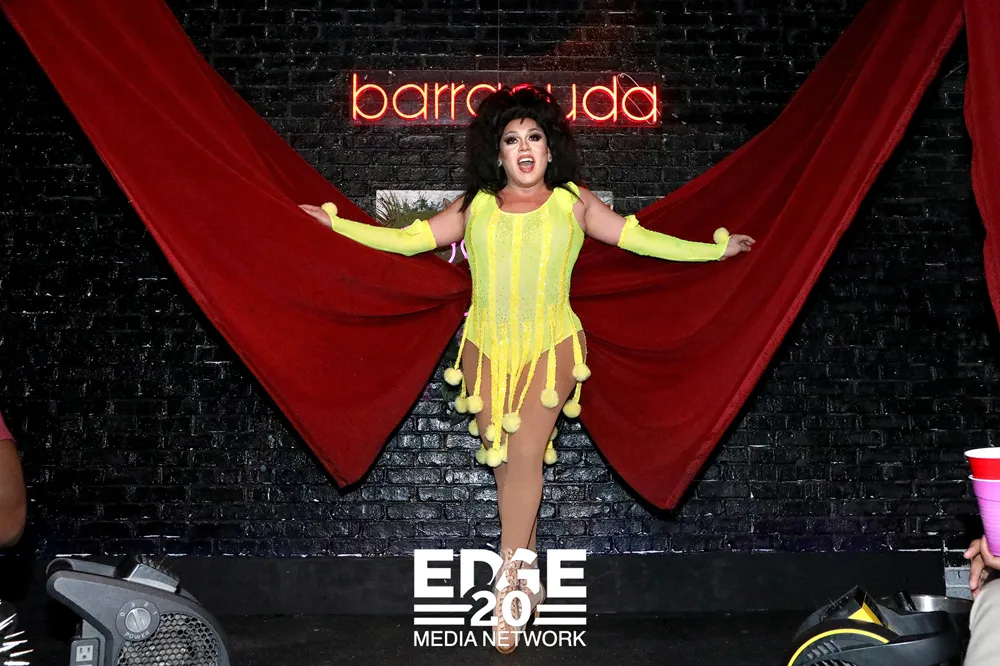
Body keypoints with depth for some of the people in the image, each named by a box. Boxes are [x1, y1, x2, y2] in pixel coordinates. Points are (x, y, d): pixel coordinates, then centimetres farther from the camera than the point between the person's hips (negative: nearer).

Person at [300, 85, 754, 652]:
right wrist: (334, 222, 11)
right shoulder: (476, 206, 11)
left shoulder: (573, 202, 9)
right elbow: (409, 240, 12)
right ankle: (529, 583, 18)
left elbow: (641, 239, 11)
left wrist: (716, 248, 10)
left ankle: (507, 589, -6)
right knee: (506, 463, 5)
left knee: (524, 457, -13)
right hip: (487, 349, 2)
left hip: (549, 348, -2)